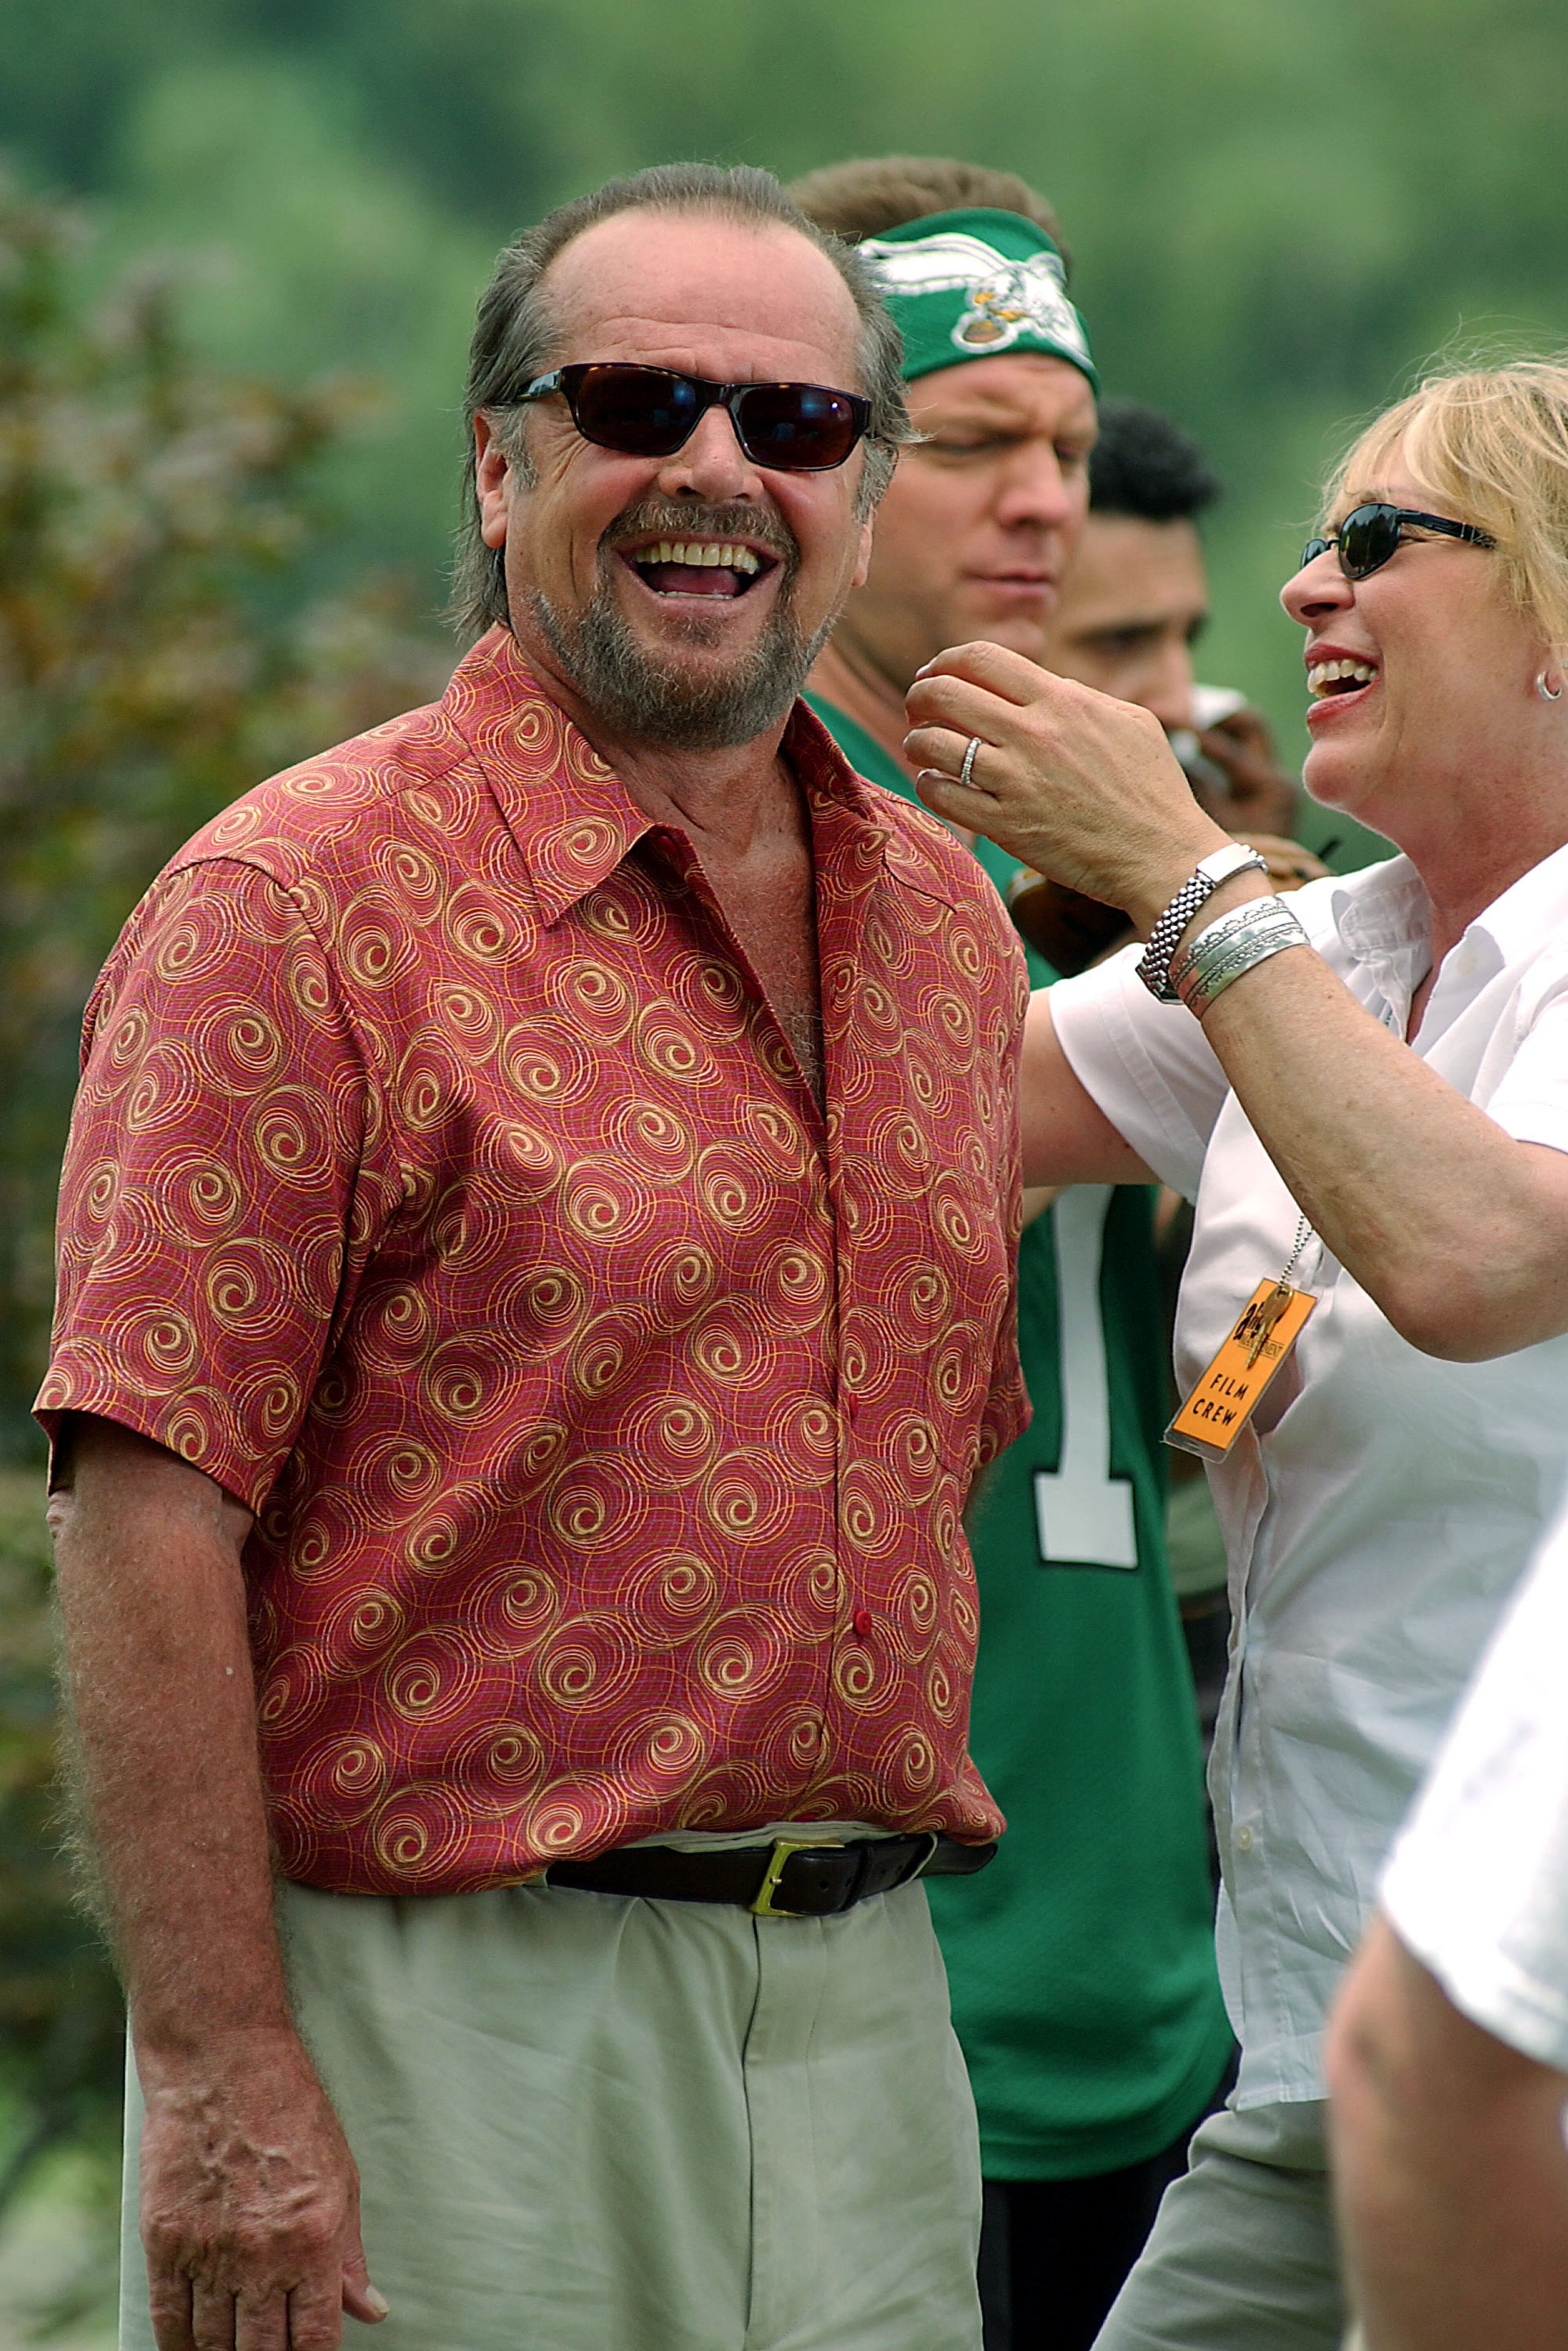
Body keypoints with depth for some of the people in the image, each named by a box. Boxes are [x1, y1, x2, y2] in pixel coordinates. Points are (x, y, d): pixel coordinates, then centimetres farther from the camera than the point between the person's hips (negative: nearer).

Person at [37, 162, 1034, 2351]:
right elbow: (148, 1507, -14)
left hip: (869, 2006, 6)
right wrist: (220, 2074, -18)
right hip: (449, 2006, -6)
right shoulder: (302, 900, -8)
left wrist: (884, 1935, 15)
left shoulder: (947, 921, 13)